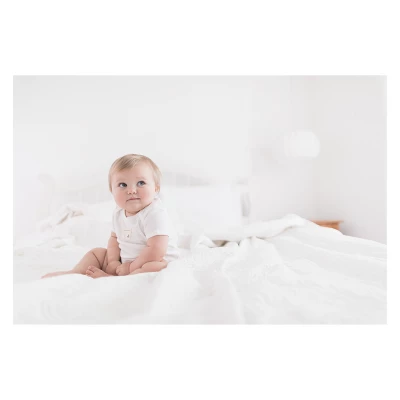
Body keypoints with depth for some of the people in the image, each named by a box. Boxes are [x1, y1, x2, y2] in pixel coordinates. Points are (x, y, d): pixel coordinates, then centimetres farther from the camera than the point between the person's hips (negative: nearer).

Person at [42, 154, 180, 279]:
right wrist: (113, 262, -6)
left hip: (156, 262, -7)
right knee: (97, 252, 12)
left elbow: (156, 251, -31)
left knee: (157, 266, -40)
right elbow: (114, 238, 11)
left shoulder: (155, 214, -26)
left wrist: (131, 267, -22)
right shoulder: (119, 213, -1)